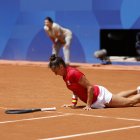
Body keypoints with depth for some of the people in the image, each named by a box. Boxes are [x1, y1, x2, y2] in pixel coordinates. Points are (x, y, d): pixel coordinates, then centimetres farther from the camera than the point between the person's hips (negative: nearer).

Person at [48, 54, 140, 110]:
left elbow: (90, 87, -28)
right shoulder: (65, 76, -2)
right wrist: (73, 103, 1)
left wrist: (88, 105, -25)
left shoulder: (72, 73, -29)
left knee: (129, 102, 3)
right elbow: (76, 89, 11)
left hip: (99, 95, -9)